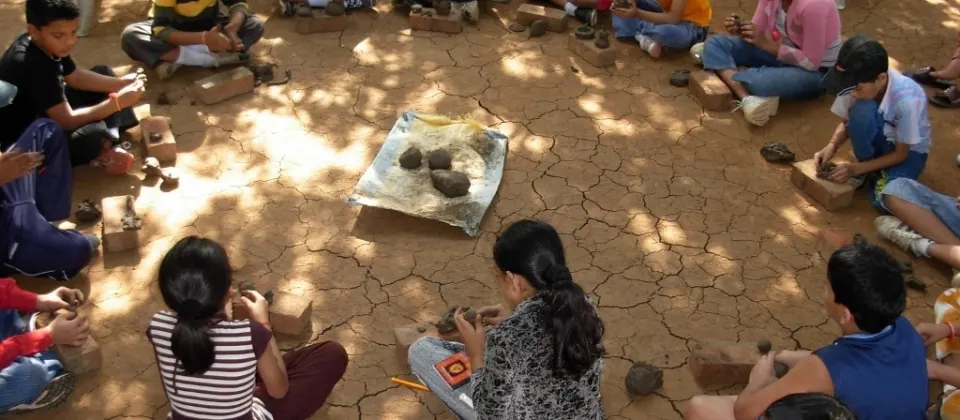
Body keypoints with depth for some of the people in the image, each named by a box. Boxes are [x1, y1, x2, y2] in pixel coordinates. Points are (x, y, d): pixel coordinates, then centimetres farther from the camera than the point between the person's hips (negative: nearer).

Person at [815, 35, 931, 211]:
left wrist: (856, 169, -25)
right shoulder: (858, 83, -23)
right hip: (879, 140, 4)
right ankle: (867, 167, -7)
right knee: (861, 110, -32)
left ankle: (877, 174, 2)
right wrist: (831, 146, -23)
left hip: (908, 150, -4)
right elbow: (847, 122, -4)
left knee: (885, 199, -33)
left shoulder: (906, 100, -34)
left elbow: (901, 154, -22)